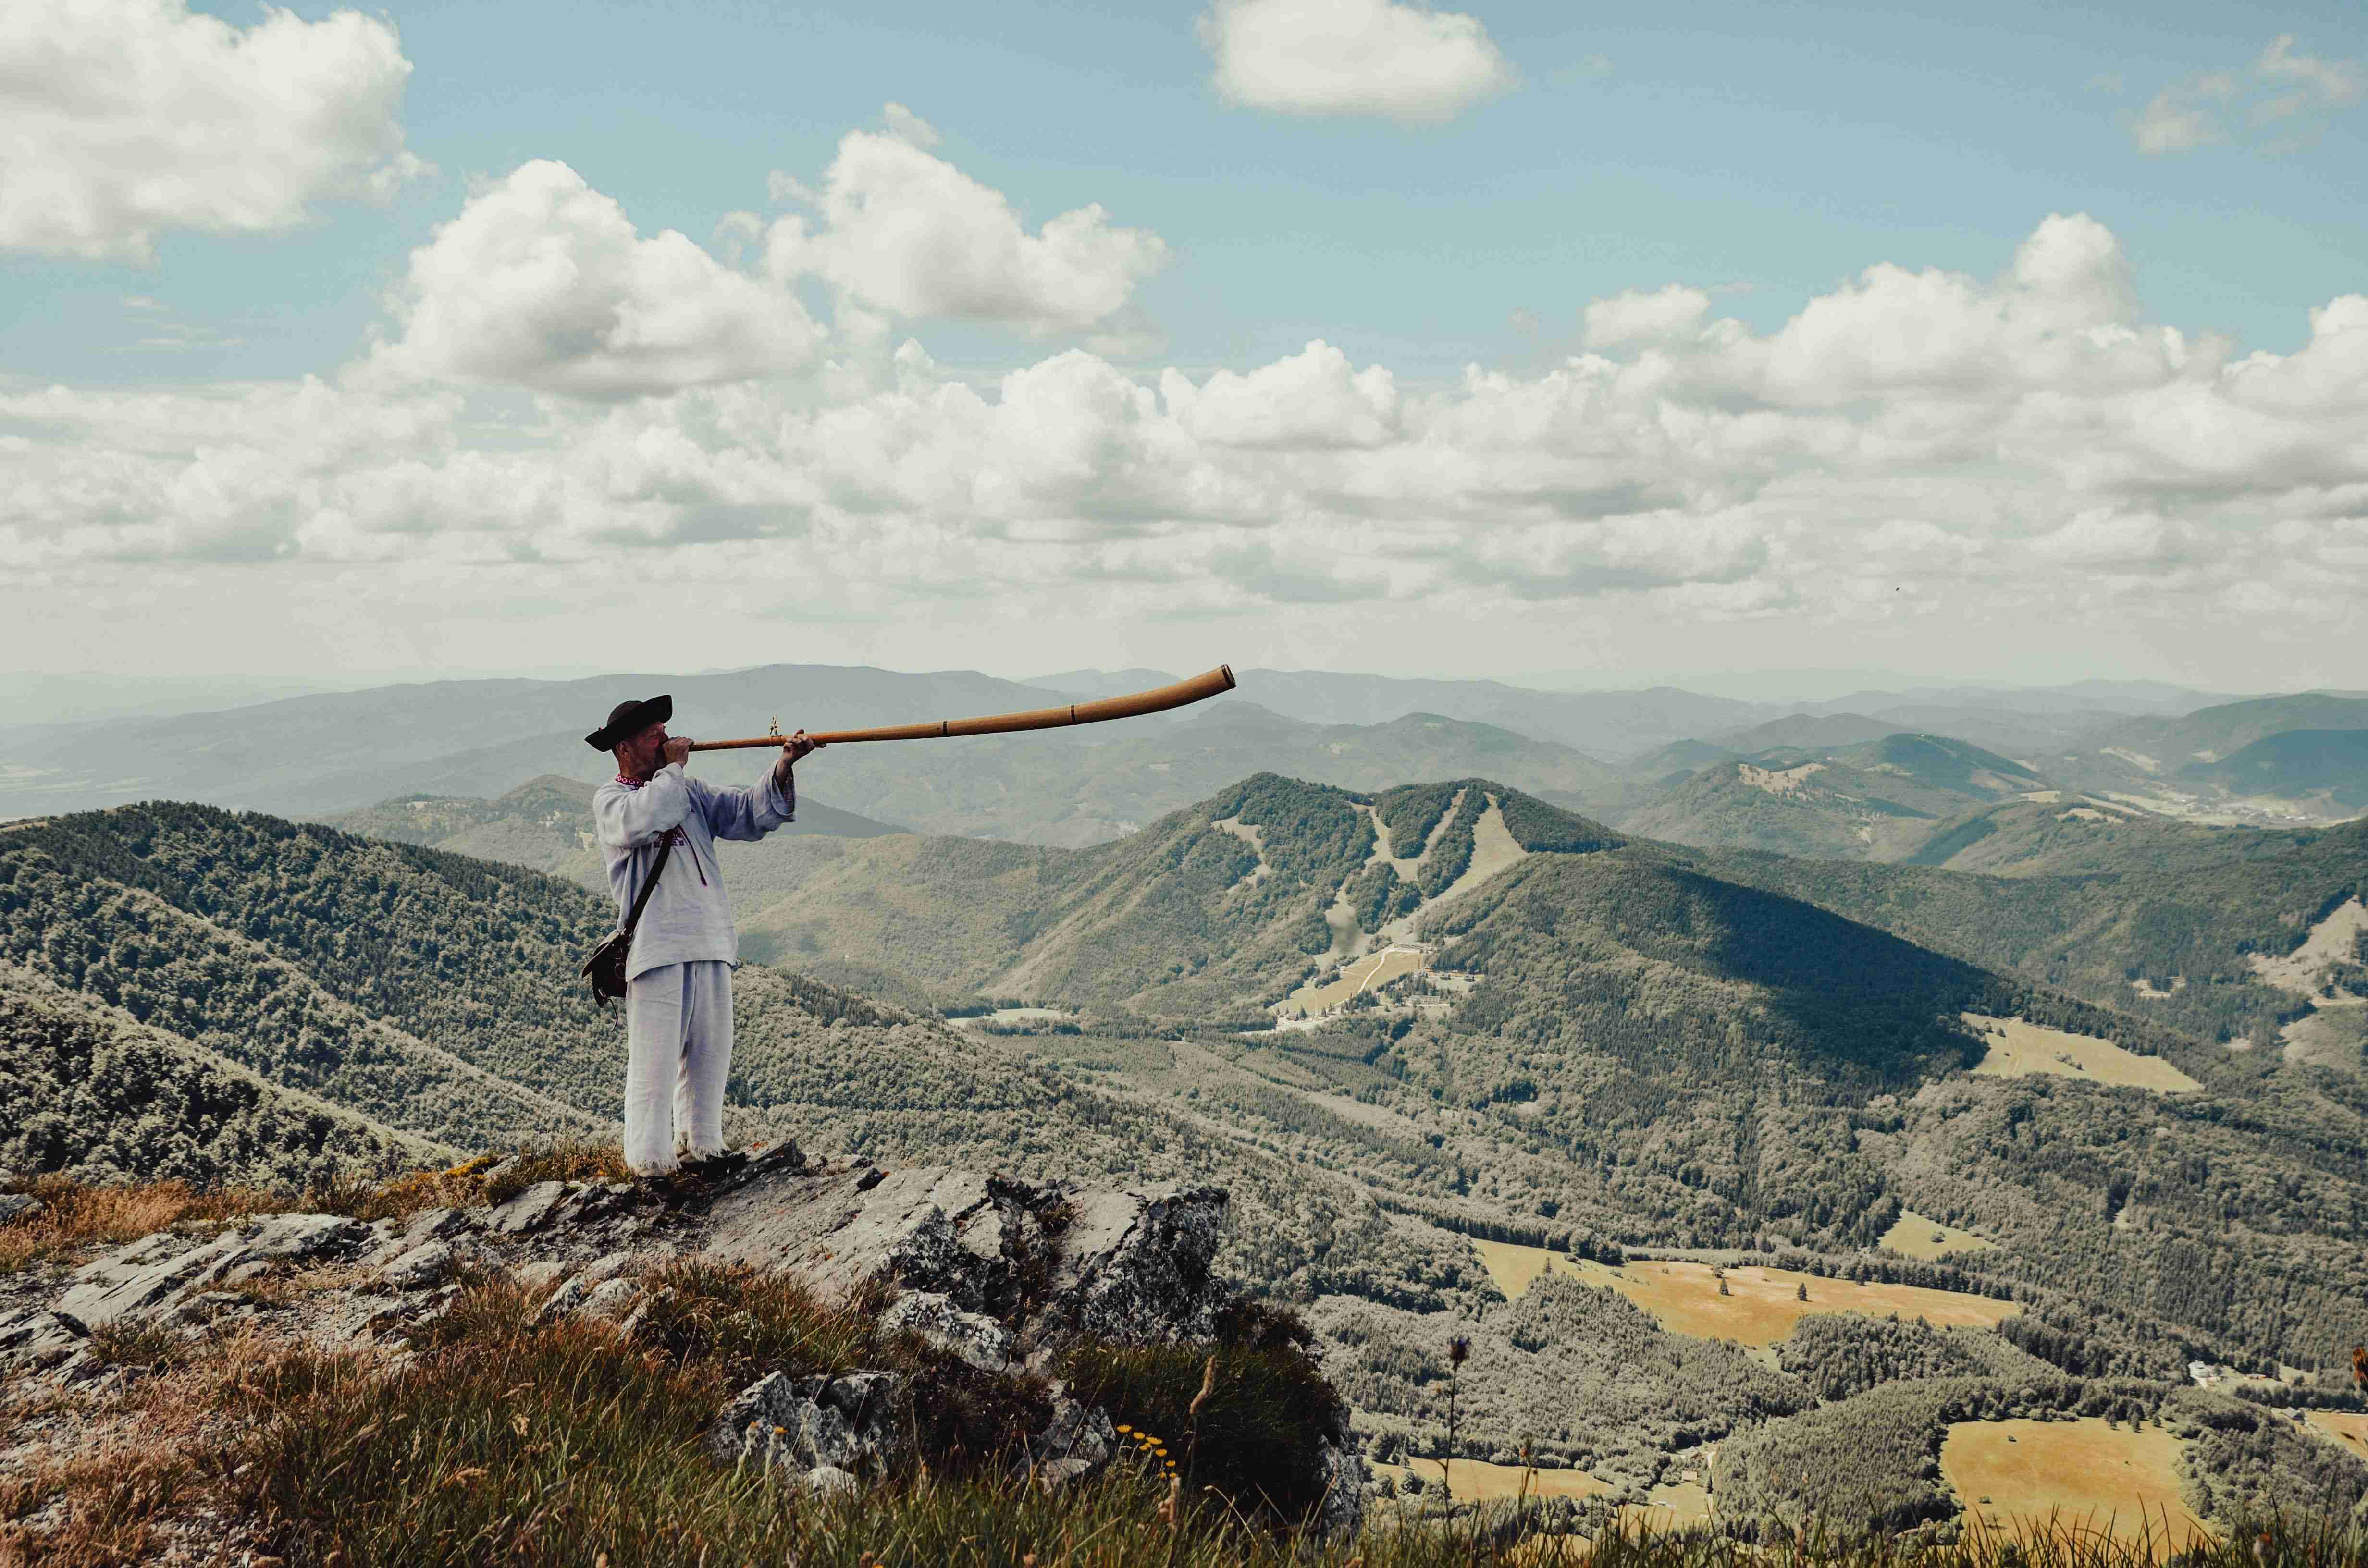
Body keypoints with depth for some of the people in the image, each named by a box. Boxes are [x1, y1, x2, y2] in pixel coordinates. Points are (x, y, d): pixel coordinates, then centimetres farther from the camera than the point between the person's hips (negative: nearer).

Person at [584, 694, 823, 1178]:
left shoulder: (691, 791, 18)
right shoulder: (611, 799, 2)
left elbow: (750, 813, 8)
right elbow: (644, 820, -22)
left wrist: (784, 767, -8)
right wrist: (672, 768, -7)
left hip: (710, 941, 6)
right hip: (655, 945, -6)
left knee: (710, 1052, 10)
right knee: (655, 1056, -7)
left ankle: (700, 1145, 21)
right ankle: (649, 1161, -2)